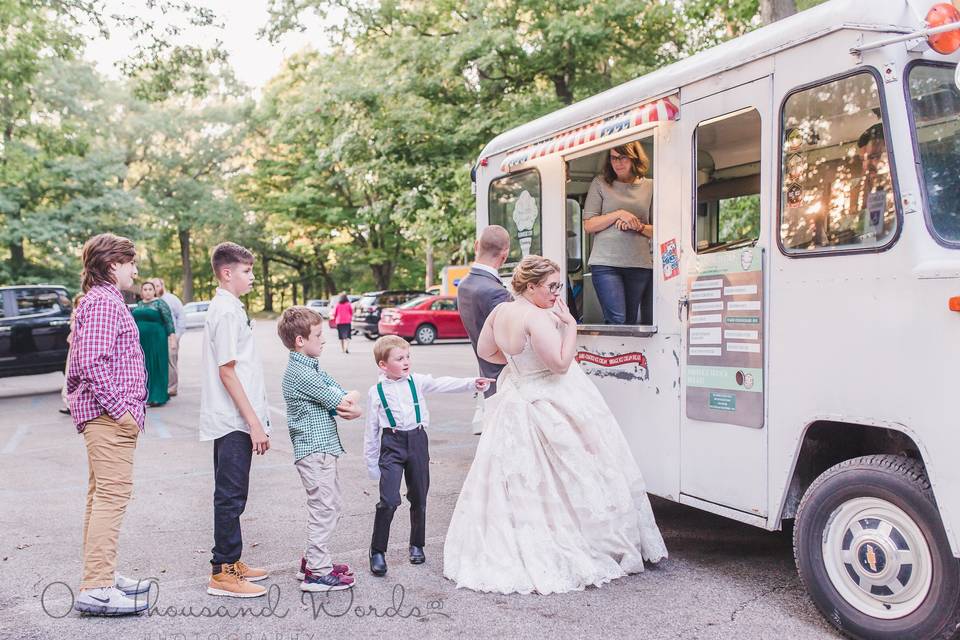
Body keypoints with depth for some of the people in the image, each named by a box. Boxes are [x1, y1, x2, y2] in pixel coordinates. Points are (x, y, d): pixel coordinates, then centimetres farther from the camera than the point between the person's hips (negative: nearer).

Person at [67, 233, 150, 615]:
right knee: (112, 497, -11)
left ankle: (101, 576, 25)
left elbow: (82, 362, 23)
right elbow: (93, 362, -24)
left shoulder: (100, 300, 20)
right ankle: (96, 589, -9)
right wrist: (119, 409, -21)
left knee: (101, 496, 15)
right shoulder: (104, 302, -13)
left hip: (103, 415, 11)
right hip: (110, 416, -11)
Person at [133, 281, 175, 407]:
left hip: (155, 340, -6)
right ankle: (144, 396, 13)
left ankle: (157, 397, -2)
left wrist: (171, 336, -15)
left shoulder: (159, 303, -2)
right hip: (140, 341, 6)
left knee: (155, 367, -4)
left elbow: (168, 320, -7)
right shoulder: (139, 305, 16)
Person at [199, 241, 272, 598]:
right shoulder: (226, 311, -15)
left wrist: (256, 420, 20)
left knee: (231, 494, 15)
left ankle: (231, 562, 25)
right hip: (233, 421, -10)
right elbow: (227, 371, -19)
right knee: (231, 495, -4)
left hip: (233, 421, 10)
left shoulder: (228, 308, 15)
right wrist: (254, 422, -19)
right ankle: (222, 573, 4)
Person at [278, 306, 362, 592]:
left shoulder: (313, 368, 14)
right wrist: (351, 398, 5)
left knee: (332, 506, 17)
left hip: (325, 447, 10)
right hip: (314, 449, -10)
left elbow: (342, 396, 7)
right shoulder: (300, 373, -17)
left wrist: (353, 409, -15)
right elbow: (339, 401, -17)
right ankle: (317, 573, 3)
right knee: (324, 508, -5)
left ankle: (313, 560, 28)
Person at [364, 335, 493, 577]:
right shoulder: (376, 392, -1)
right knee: (389, 500, -13)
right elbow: (372, 430, 4)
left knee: (419, 498, 13)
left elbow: (442, 384, -9)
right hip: (391, 445, -3)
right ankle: (377, 552, 1)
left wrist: (472, 383, -24)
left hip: (417, 441, 3)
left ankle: (417, 545, 32)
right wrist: (372, 462, 7)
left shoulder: (417, 381, 3)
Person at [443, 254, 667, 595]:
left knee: (516, 483, 15)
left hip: (518, 399, 9)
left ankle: (511, 553, 24)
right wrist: (570, 324, -19)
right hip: (551, 409, -9)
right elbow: (561, 363, -23)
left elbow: (484, 351, 17)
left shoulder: (499, 312, 3)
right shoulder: (538, 318, -23)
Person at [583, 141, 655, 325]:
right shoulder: (600, 184, 6)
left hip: (640, 264, 2)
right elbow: (588, 225, 1)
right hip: (606, 263, -2)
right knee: (617, 320, -14)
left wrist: (638, 226, -9)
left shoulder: (649, 186, 10)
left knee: (631, 321, 6)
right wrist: (618, 214, -11)